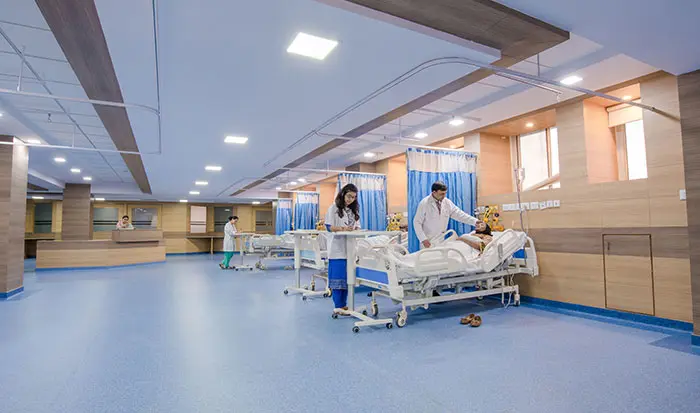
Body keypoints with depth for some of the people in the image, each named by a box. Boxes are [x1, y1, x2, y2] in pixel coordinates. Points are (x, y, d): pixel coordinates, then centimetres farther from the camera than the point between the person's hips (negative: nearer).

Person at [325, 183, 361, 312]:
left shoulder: (354, 210, 16)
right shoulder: (334, 208, -1)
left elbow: (357, 226, 14)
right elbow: (329, 227, -8)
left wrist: (355, 229, -10)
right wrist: (342, 228, -25)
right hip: (337, 248, -5)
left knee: (347, 277, 7)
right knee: (338, 276, -5)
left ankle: (344, 304, 16)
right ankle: (338, 306, 1)